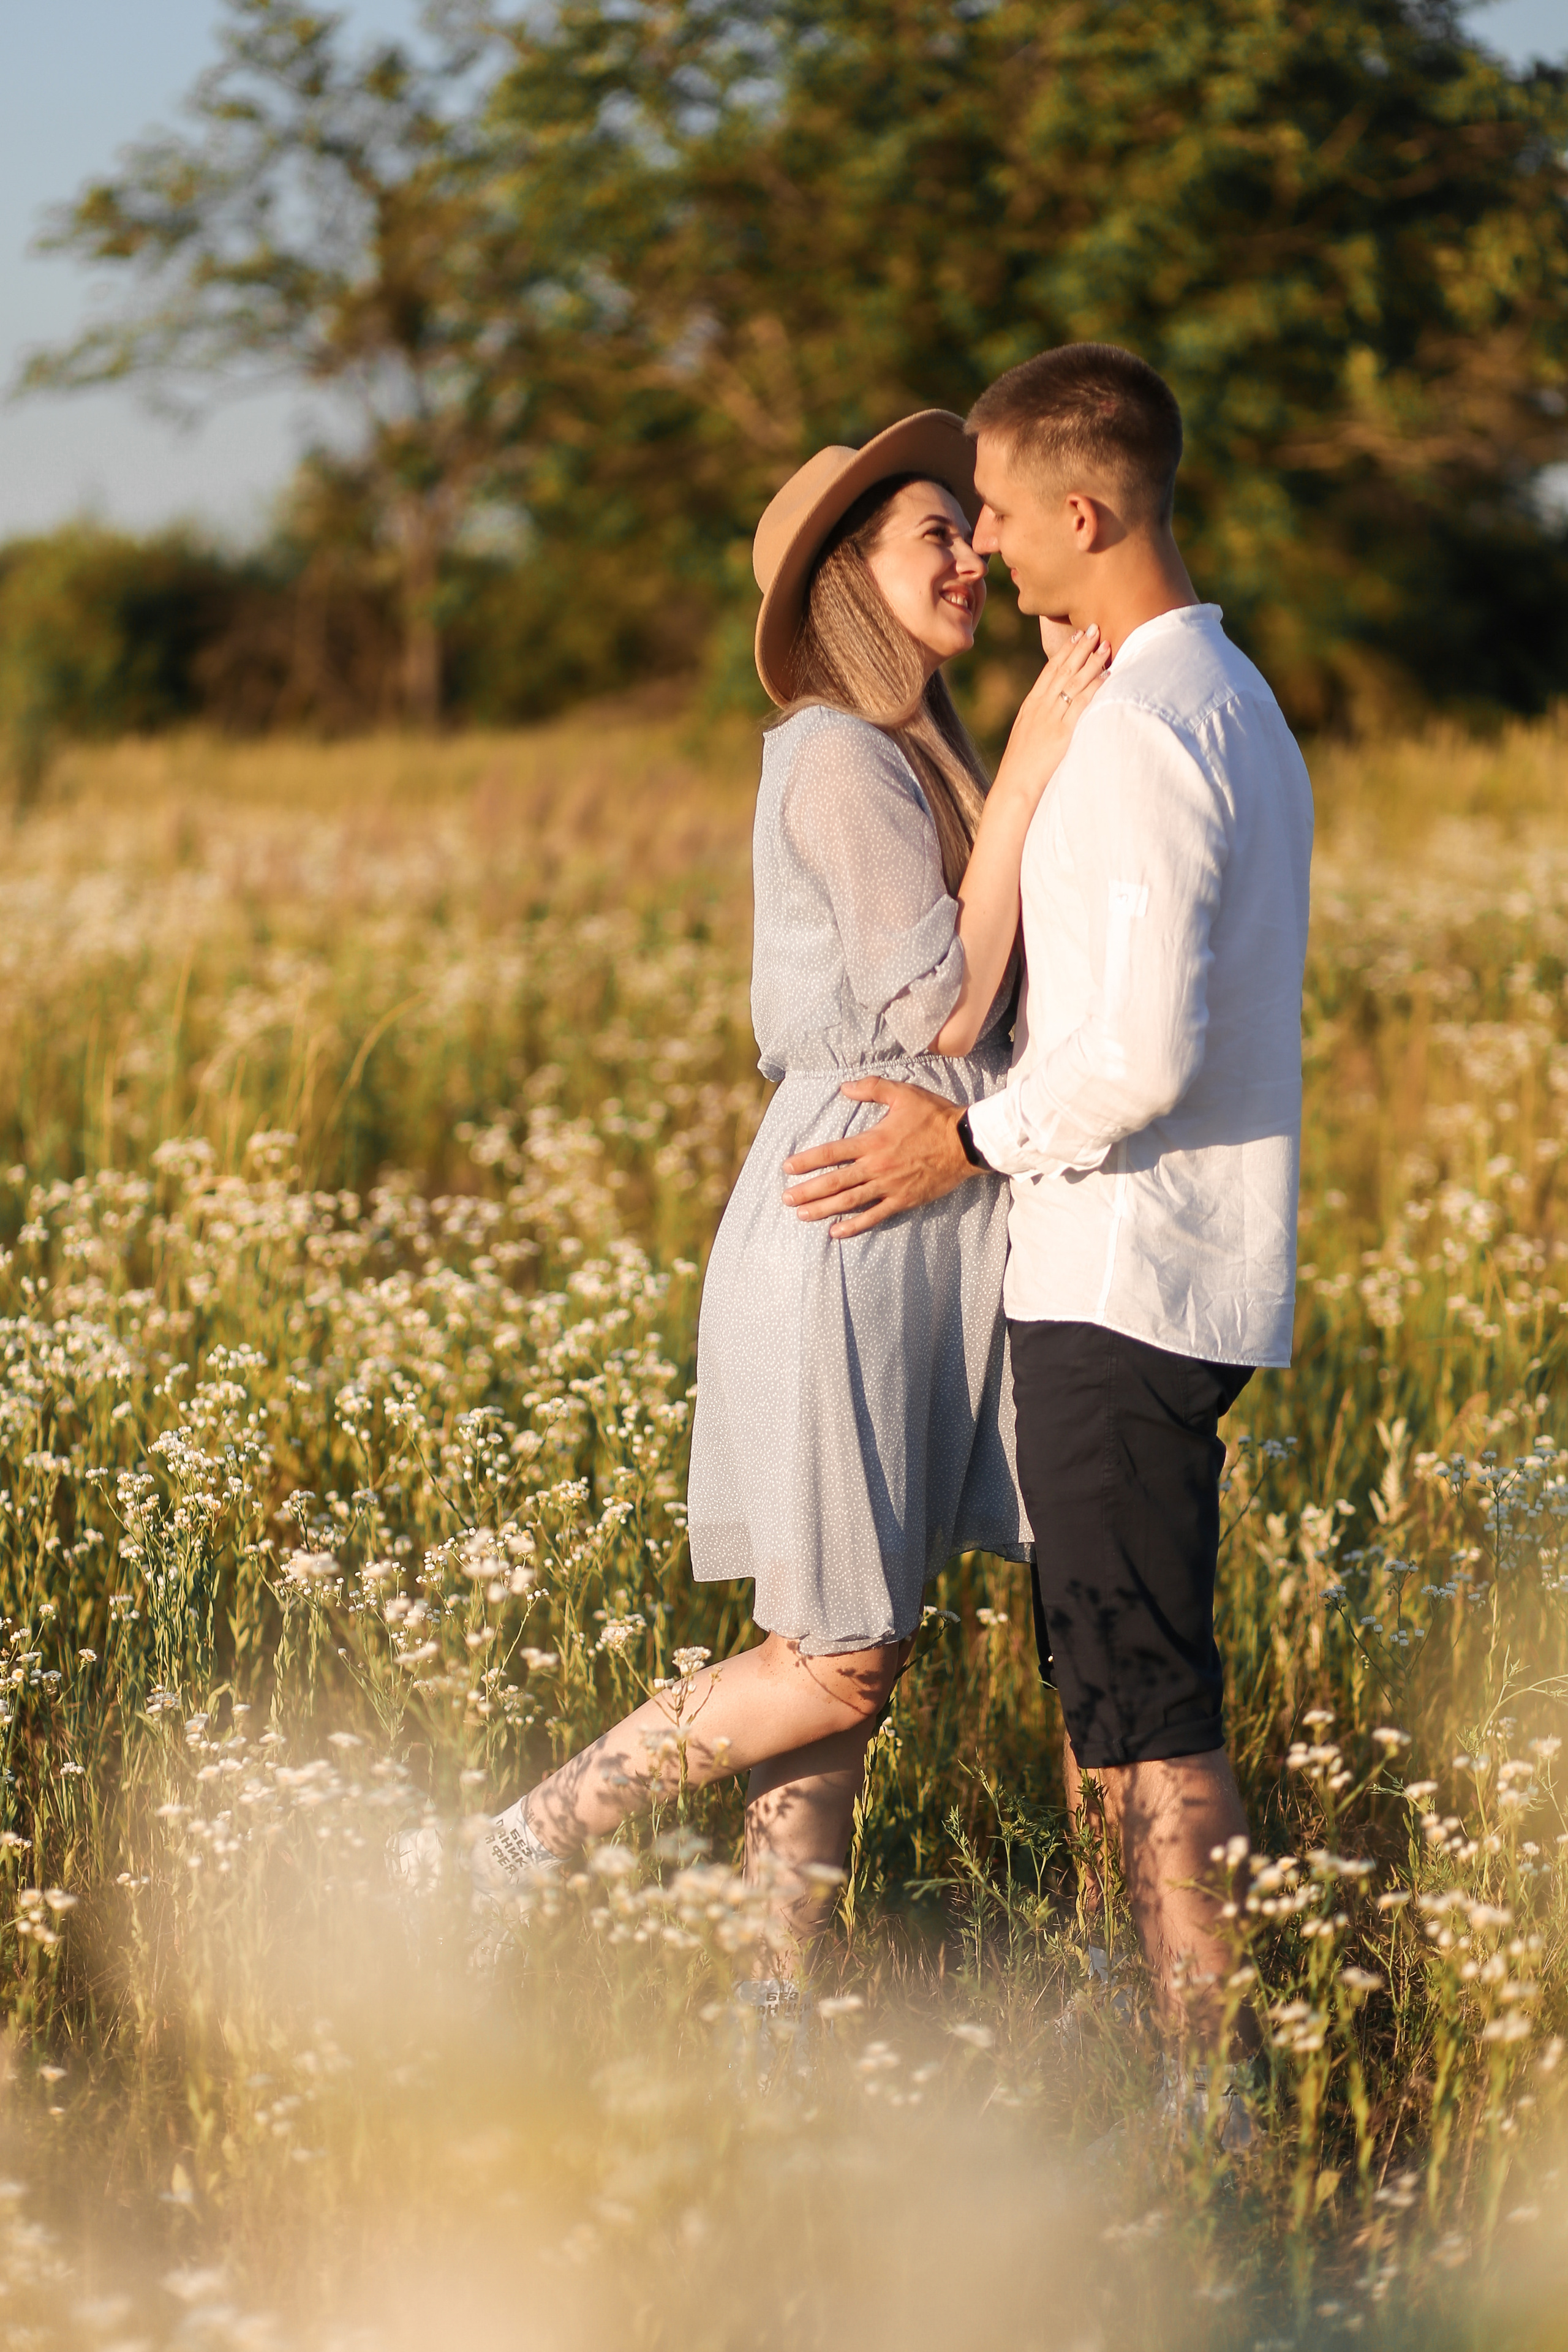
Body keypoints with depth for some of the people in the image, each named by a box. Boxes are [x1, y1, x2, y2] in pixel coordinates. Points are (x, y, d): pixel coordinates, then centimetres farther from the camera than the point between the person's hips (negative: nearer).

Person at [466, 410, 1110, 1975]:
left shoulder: (911, 758, 16)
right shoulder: (843, 760, -14)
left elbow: (964, 1009, 13)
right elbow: (942, 1011, -18)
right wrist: (1025, 777, -17)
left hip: (927, 1242, 9)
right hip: (853, 1234, -9)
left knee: (841, 1659, 10)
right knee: (838, 1662, -4)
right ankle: (518, 1851, 6)